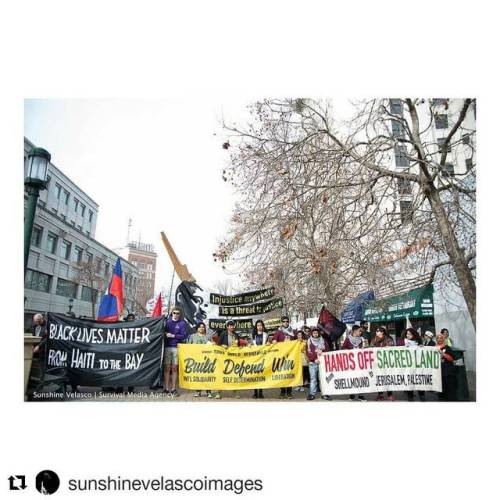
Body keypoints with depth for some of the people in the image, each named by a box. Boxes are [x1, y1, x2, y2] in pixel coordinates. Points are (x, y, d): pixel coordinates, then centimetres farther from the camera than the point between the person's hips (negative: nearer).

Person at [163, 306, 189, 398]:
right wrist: (165, 334, -10)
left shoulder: (183, 323, 3)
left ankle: (173, 389, 13)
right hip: (167, 347, 0)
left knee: (174, 368, 5)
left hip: (177, 347, 0)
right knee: (167, 368, 1)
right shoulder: (167, 321, 7)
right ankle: (166, 388, 9)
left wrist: (173, 336, -9)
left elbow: (184, 336, -5)